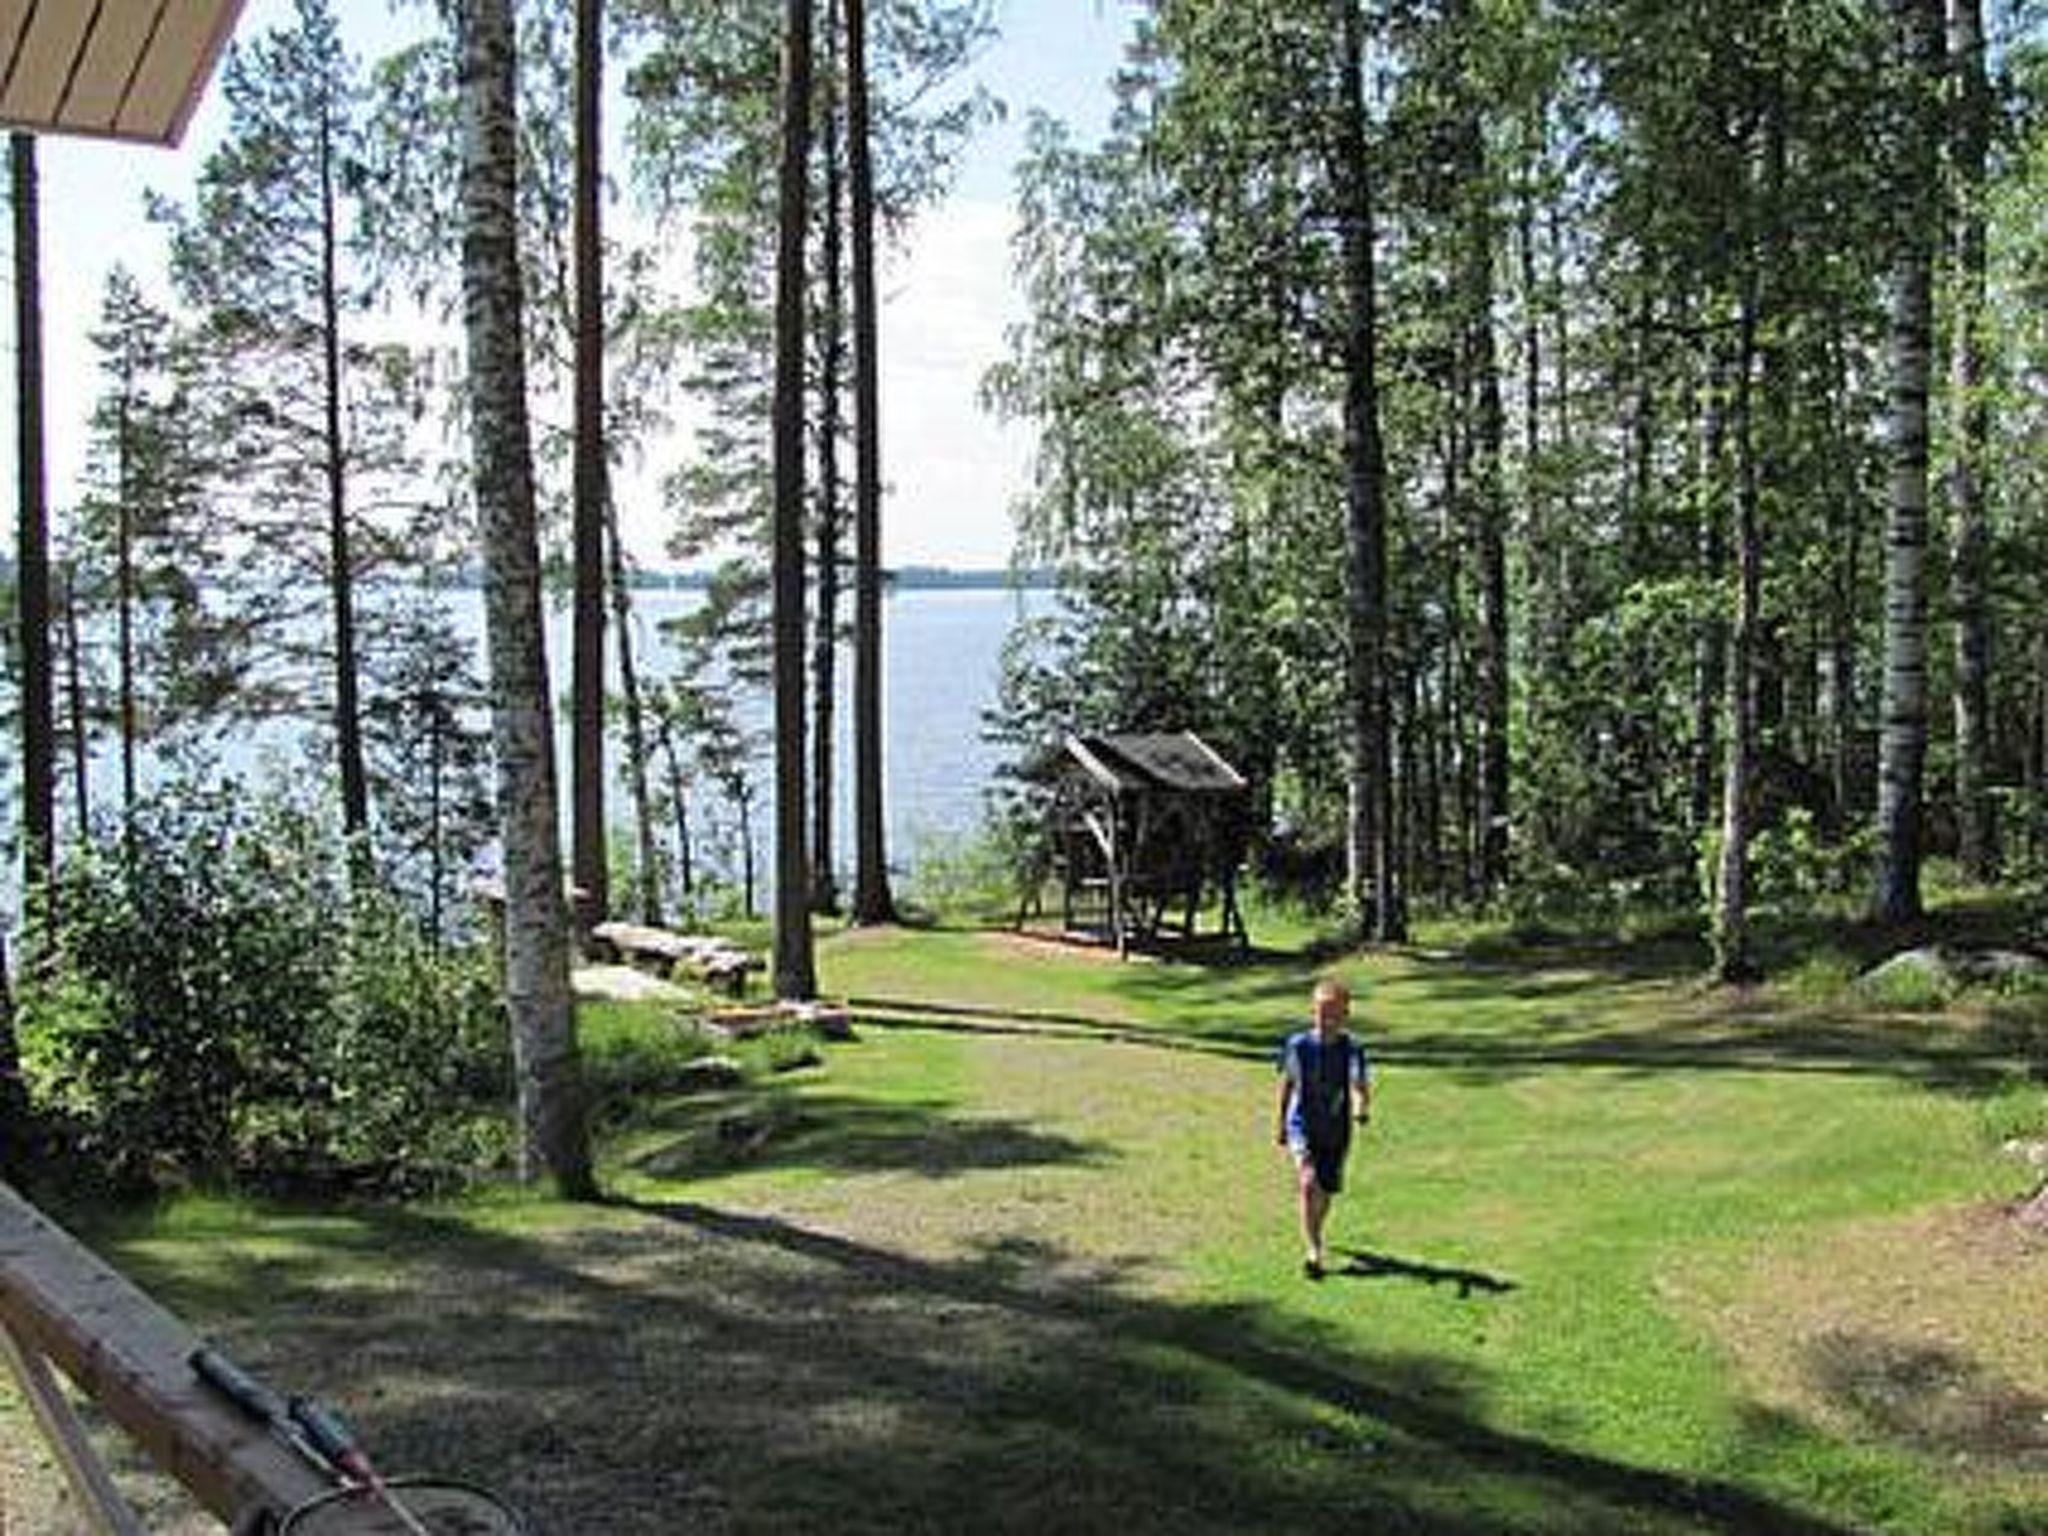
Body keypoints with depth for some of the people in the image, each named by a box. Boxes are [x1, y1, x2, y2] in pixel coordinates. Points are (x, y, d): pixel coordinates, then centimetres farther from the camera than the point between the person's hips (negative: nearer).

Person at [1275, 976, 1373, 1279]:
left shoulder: (1352, 1049, -10)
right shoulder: (1298, 1045, -9)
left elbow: (1361, 1088, -18)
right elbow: (1286, 1083, 5)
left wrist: (1362, 1108, -40)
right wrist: (1281, 1123, 12)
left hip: (1336, 1131, 1)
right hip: (1302, 1126, -1)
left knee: (1326, 1192, 14)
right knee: (1309, 1183, -22)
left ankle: (1313, 1232, 45)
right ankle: (1314, 1253, -20)